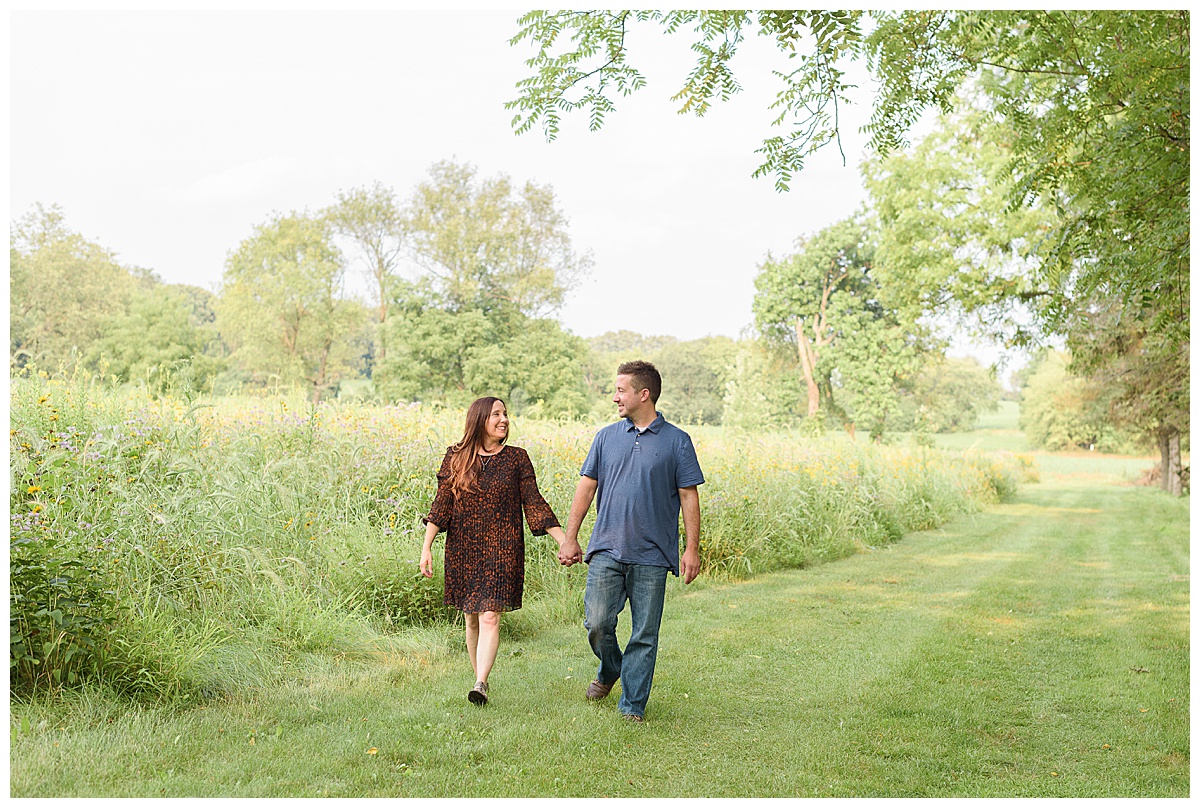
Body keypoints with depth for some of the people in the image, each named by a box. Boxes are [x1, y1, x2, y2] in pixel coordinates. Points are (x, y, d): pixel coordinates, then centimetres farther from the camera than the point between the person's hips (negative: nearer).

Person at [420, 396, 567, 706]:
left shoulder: (517, 458, 3)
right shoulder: (456, 457, 4)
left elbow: (534, 504, 3)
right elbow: (441, 505, 3)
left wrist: (564, 540, -4)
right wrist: (426, 547, -4)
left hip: (501, 548, -2)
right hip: (463, 549, 2)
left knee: (490, 616, -14)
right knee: (471, 618, 8)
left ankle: (480, 683, -19)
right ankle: (480, 678, 21)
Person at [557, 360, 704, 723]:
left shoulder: (676, 441, 2)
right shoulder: (606, 437, 10)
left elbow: (689, 497, 2)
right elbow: (586, 488, 12)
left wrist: (692, 548, -4)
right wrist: (570, 538, 8)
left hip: (652, 555, -2)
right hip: (607, 549, 2)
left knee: (645, 635, 2)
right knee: (597, 623, -4)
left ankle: (632, 706, 13)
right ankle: (609, 670, 27)